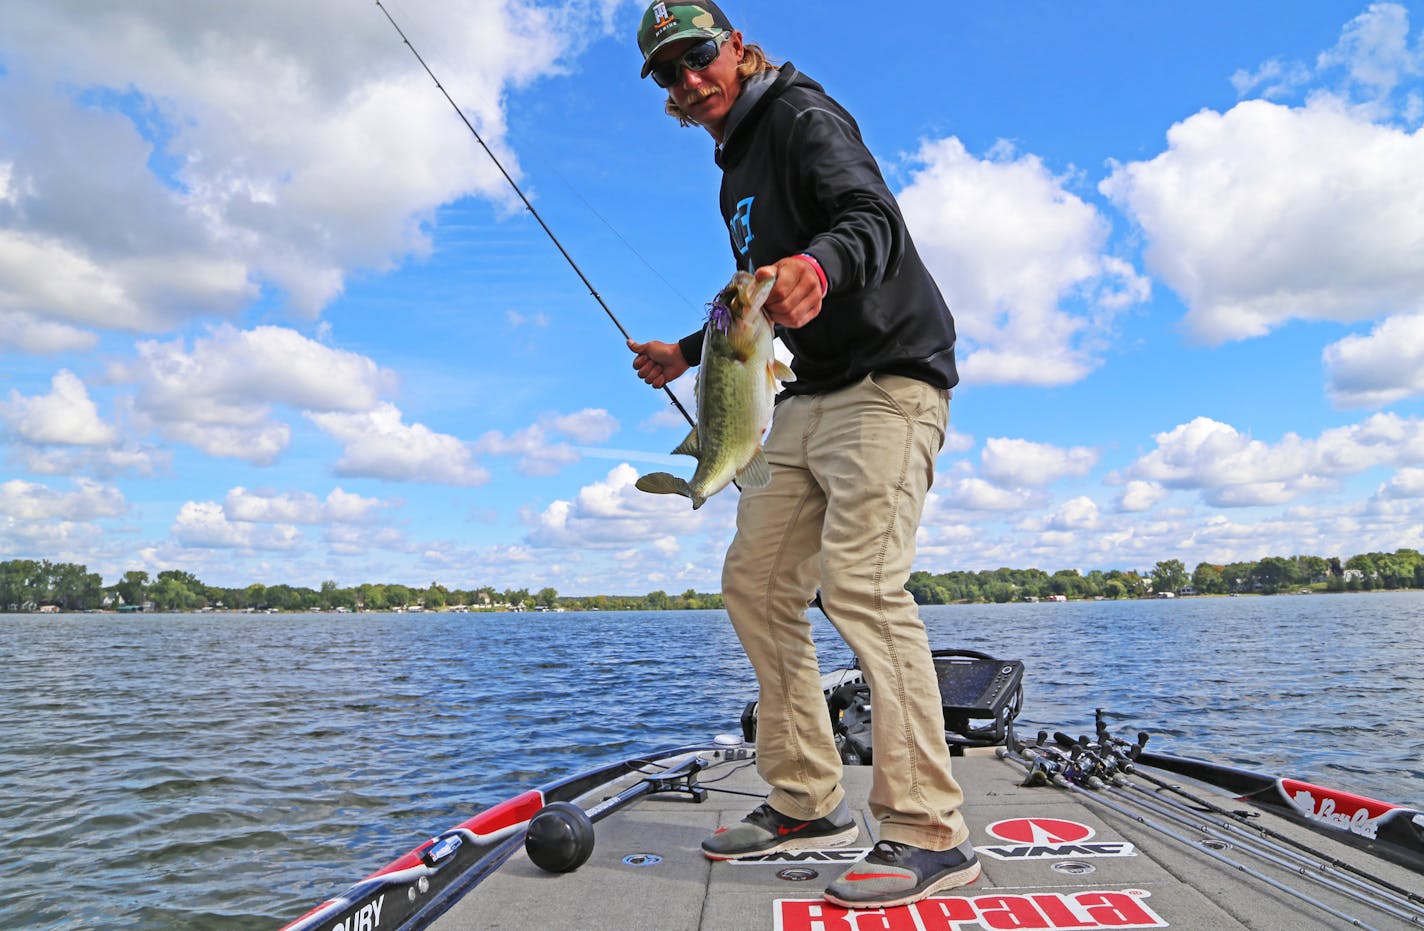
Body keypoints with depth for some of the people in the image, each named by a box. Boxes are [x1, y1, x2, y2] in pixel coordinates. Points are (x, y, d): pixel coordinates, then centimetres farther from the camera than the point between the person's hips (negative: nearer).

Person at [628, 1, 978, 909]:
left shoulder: (802, 114, -4)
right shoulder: (737, 170, 22)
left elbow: (875, 219, -24)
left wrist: (817, 264, -45)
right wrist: (688, 352, 34)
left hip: (886, 381, -9)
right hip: (807, 399, 10)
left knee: (861, 582, -21)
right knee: (757, 581, 6)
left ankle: (931, 833, -13)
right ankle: (808, 802, 14)